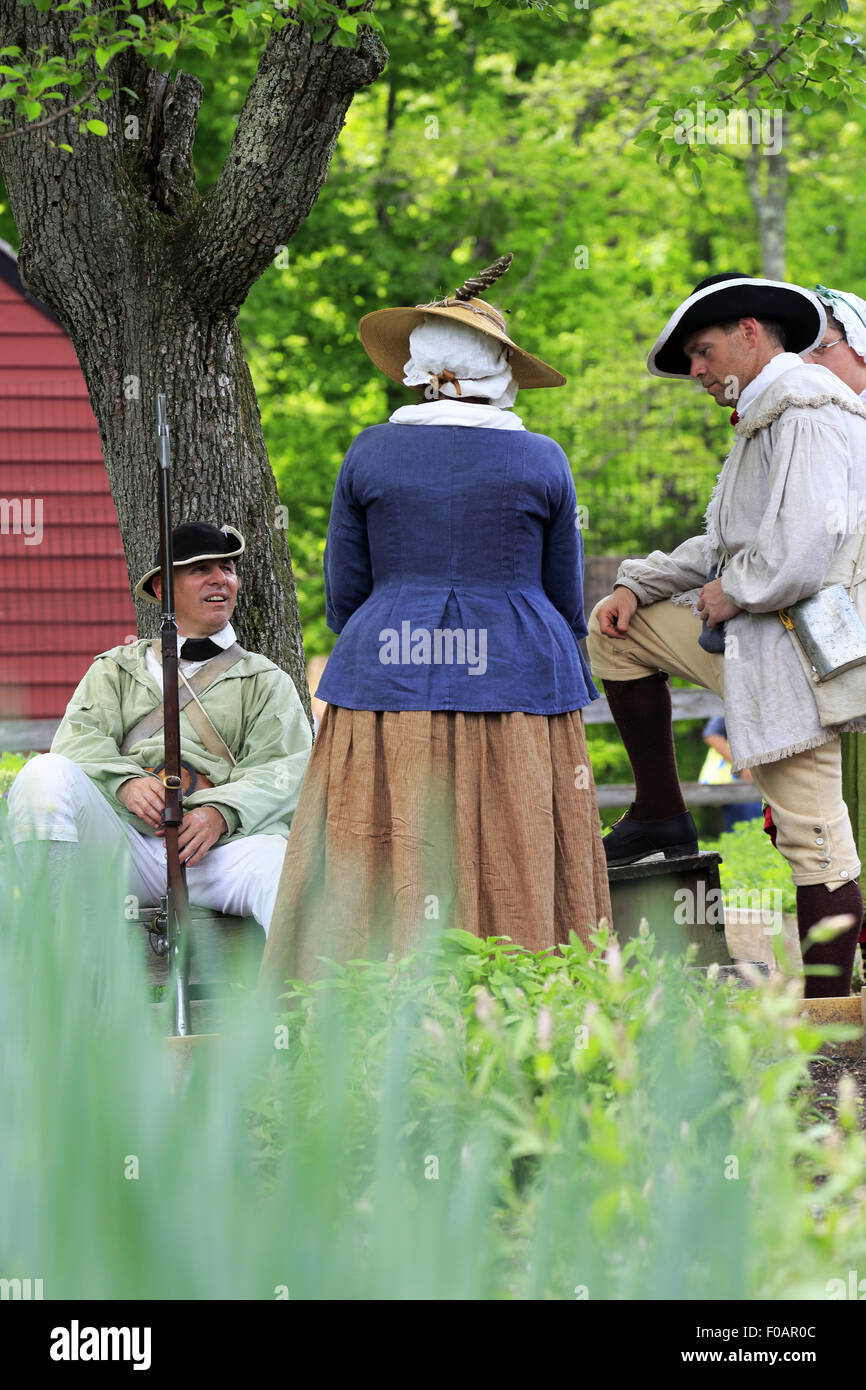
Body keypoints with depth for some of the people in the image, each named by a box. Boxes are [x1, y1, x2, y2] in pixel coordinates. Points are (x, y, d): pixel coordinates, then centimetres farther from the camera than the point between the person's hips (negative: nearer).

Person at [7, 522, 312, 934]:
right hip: (123, 845, 1)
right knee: (45, 774, -26)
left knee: (277, 859, -35)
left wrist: (221, 812, -14)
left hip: (214, 849, -1)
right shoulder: (117, 669, 26)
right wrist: (127, 782, -15)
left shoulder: (267, 681, 24)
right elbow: (78, 738, 9)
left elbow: (285, 769, 8)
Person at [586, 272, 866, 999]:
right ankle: (660, 815, 19)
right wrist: (639, 585, 8)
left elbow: (803, 550, -28)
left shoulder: (805, 413, -17)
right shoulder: (764, 419, 17)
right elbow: (727, 543, 21)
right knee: (618, 632, 18)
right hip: (747, 629, 11)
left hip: (796, 645, -11)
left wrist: (730, 594, -11)